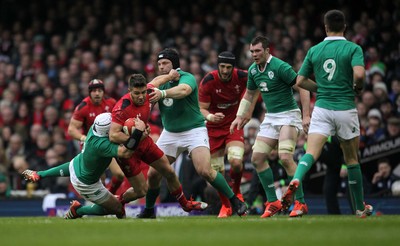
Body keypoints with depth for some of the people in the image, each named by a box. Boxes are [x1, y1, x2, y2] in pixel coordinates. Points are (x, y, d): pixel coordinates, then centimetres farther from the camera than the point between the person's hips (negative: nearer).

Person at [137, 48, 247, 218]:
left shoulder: (187, 78, -16)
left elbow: (184, 90, -40)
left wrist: (163, 93, -57)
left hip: (194, 130, -5)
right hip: (170, 133, 5)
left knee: (205, 171, -21)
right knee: (153, 174, -1)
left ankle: (235, 201, -5)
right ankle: (148, 210, 22)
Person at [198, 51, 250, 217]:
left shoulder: (242, 77, -14)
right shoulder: (208, 81, -18)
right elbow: (201, 109, -14)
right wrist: (210, 116, -35)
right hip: (213, 128, 0)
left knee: (236, 161, -24)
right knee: (217, 170, 1)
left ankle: (236, 191, 7)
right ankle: (226, 206, 22)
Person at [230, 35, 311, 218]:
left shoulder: (280, 67, -18)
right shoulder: (253, 70, 6)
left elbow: (302, 88, -17)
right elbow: (249, 94, 22)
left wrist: (306, 115, -22)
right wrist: (240, 116, 14)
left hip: (288, 114, -8)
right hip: (270, 117, 8)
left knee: (285, 157, -22)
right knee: (257, 158, -1)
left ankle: (300, 203, -14)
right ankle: (273, 202, 8)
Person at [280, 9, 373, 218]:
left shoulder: (314, 50, 6)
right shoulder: (353, 48, -4)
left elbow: (300, 81, 8)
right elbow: (359, 74, -21)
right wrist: (358, 87, 1)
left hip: (322, 107, 1)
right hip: (345, 109, -1)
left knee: (311, 152, -10)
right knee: (351, 159, 13)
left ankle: (295, 181, -41)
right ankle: (360, 207, 22)